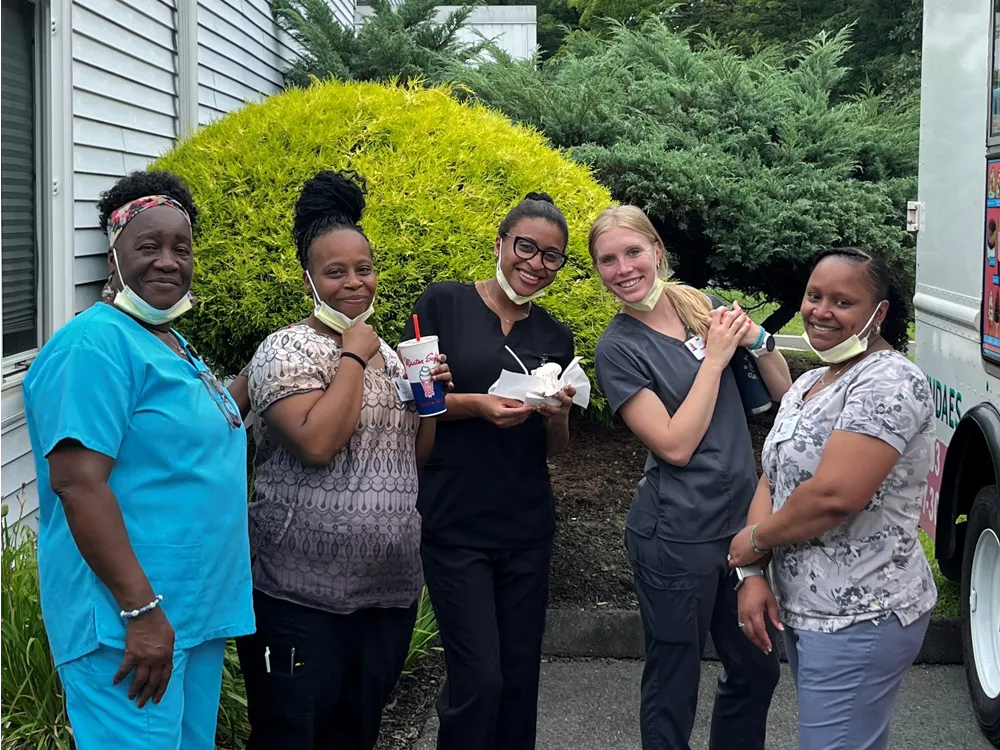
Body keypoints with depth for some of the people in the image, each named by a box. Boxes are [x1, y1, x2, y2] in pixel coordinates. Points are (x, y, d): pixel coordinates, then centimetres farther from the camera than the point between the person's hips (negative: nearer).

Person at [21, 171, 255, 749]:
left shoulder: (174, 345, 13)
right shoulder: (96, 343, -15)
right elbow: (77, 482, -23)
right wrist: (142, 611, -25)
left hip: (199, 612, 10)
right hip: (127, 624, -10)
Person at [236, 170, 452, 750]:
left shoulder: (389, 352, 13)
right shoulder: (288, 350, -9)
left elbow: (415, 458, 19)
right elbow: (316, 443, -25)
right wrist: (353, 355, -15)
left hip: (391, 590, 7)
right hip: (302, 596, -7)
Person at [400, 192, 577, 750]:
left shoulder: (556, 338, 10)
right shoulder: (444, 304, -3)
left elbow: (555, 449, 13)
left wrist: (558, 415, -9)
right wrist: (477, 405, -20)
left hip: (528, 530, 5)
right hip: (454, 526, -4)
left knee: (520, 676, 10)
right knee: (480, 678, -7)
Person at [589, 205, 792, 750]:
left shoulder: (701, 307, 4)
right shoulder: (617, 348, -10)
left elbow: (785, 397, 7)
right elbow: (675, 445, -18)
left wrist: (756, 339, -10)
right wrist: (715, 356, -14)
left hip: (742, 518, 6)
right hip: (677, 536, -6)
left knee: (755, 668, 18)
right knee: (673, 684, 7)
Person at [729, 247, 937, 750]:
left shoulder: (888, 383, -17)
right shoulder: (807, 384, 13)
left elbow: (835, 495, -26)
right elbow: (773, 481, 11)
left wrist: (754, 539, -11)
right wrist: (754, 573, -3)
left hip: (861, 620, -9)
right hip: (801, 609, 9)